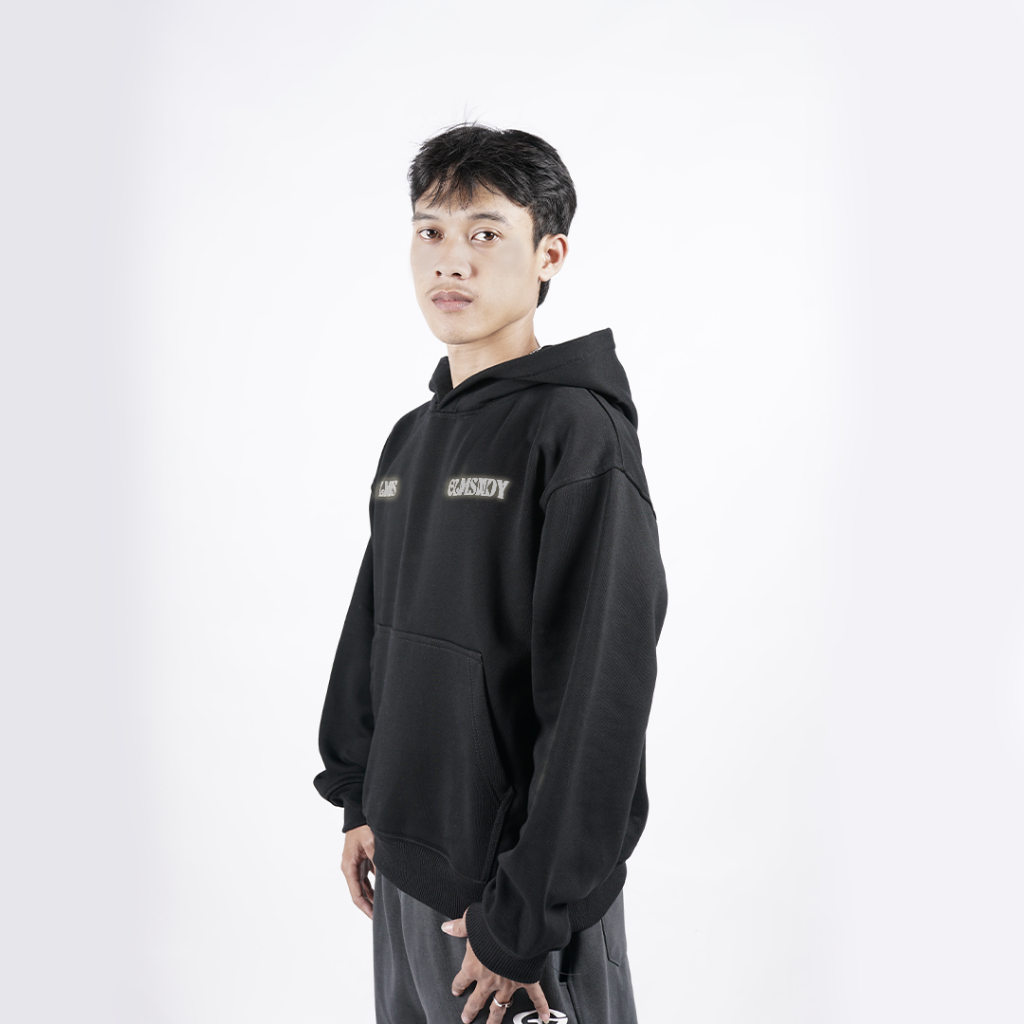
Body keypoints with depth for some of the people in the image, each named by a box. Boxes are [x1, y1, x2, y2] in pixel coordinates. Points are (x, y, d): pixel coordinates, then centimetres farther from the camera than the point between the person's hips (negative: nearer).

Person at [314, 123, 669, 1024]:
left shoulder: (580, 432, -15)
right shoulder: (413, 438, 9)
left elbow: (598, 701, -20)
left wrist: (525, 922, -19)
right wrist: (360, 800, 13)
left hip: (517, 885, -7)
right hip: (405, 866, 7)